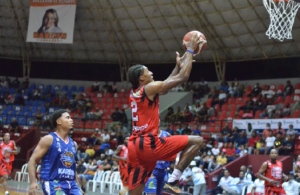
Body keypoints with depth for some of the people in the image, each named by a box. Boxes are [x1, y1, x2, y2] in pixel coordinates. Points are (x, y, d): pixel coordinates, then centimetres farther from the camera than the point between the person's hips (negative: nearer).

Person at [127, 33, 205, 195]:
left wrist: (178, 66, 36)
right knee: (197, 141, -1)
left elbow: (165, 86, 35)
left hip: (135, 146, 9)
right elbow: (183, 77, -3)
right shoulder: (150, 88, -5)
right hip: (148, 144, -9)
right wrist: (190, 50, 7)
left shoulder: (134, 93, 19)